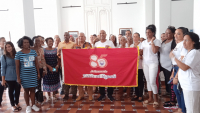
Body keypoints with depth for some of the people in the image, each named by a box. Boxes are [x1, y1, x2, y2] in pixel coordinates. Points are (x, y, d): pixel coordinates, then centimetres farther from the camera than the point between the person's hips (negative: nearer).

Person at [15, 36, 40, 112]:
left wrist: (38, 73, 7)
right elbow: (17, 67, -3)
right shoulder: (18, 54, -6)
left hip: (33, 74, 2)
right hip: (24, 75, -2)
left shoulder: (33, 52, 1)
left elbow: (36, 64, 6)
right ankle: (28, 106, 23)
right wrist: (18, 78, -4)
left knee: (32, 90, 8)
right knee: (26, 90, 9)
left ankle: (33, 105, 24)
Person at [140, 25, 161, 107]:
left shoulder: (156, 41, -6)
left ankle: (156, 100, 6)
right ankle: (150, 98, 20)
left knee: (152, 82, -8)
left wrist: (152, 42, -14)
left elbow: (155, 51, -21)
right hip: (145, 63, 6)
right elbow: (141, 52, 14)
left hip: (153, 63, -6)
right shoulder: (144, 42, 11)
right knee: (148, 81, 10)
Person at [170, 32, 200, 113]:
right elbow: (182, 66, 20)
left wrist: (174, 57, -15)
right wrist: (176, 77, 16)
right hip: (186, 85, 10)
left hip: (191, 86, -10)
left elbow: (184, 67, -21)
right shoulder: (188, 53, 17)